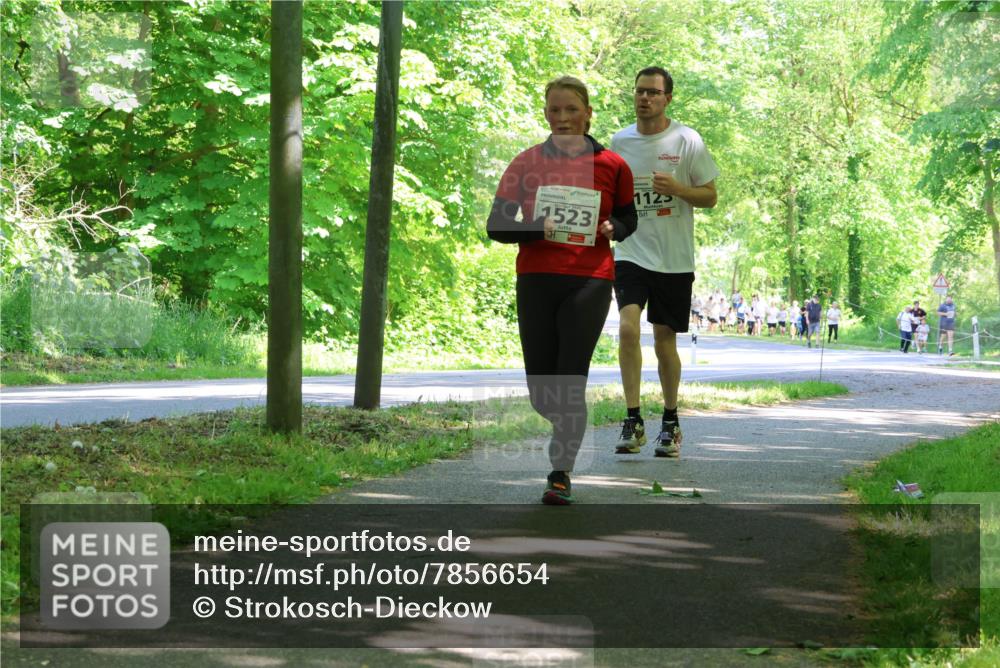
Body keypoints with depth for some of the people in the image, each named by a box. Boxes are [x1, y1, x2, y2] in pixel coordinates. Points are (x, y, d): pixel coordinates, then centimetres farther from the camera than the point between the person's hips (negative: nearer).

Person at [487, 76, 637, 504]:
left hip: (589, 282, -2)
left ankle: (560, 473, -2)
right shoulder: (527, 164, 5)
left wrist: (613, 228, -5)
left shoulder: (612, 166, 4)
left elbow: (627, 217, 19)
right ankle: (569, 429, 36)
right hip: (535, 282, 2)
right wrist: (536, 229, -16)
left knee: (571, 381, -10)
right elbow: (496, 226, 3)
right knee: (540, 390, 4)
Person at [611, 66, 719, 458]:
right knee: (628, 327, -18)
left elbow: (710, 197, 0)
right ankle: (632, 421, -13)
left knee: (664, 340, 5)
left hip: (674, 259, -1)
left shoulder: (687, 141, -3)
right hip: (631, 252, 2)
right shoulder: (620, 142, 7)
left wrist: (676, 188, -17)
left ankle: (670, 423, 23)